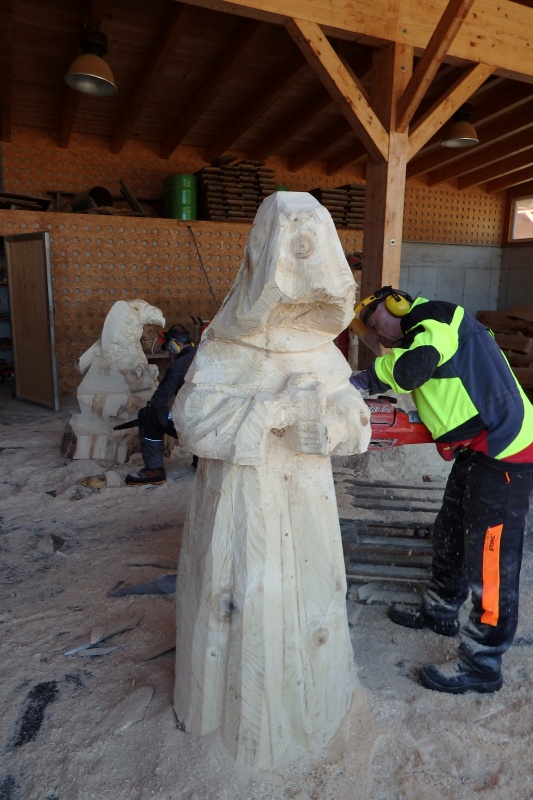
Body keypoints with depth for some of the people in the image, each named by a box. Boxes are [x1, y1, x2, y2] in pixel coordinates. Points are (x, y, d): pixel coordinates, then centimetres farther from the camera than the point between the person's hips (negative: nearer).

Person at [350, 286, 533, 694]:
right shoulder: (420, 338, 18)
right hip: (478, 450, 10)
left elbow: (414, 365, -31)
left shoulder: (437, 318, -11)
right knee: (450, 536, 21)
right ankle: (440, 611, 40)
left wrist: (366, 379, -15)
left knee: (490, 560, -1)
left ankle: (481, 664, 12)